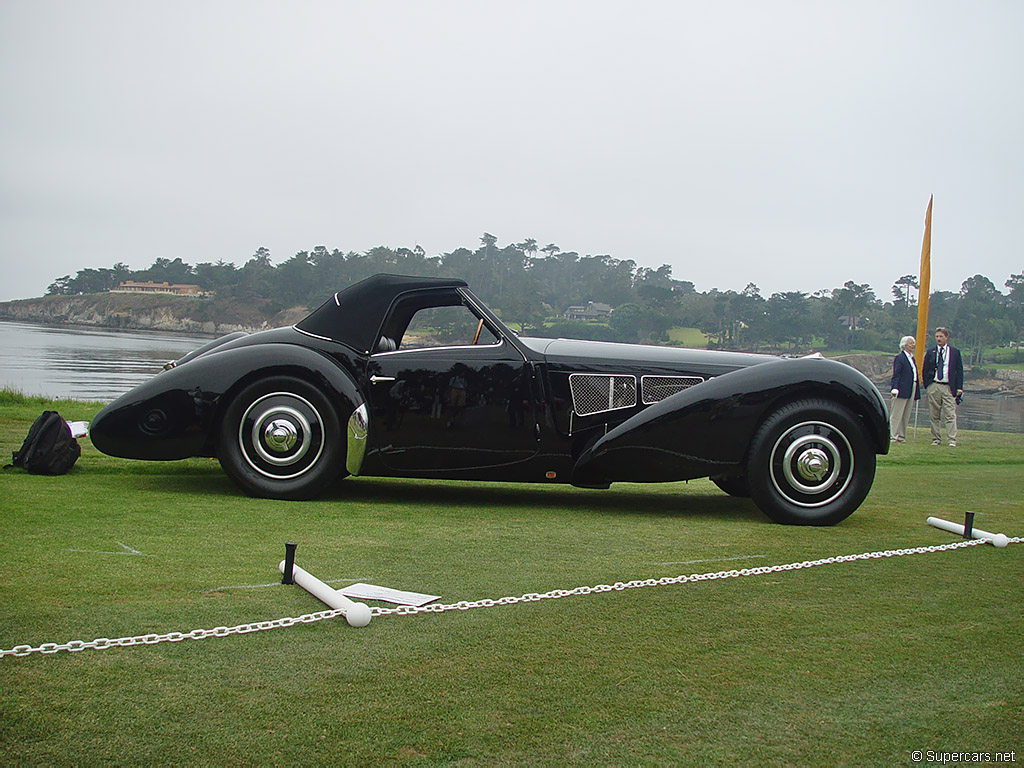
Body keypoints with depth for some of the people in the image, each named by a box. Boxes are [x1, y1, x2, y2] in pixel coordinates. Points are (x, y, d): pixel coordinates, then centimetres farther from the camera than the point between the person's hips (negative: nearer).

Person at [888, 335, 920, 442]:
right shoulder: (899, 357, -6)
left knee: (906, 415, 9)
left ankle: (901, 436, 14)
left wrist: (916, 393, 16)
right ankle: (892, 436, -2)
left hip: (912, 389, 8)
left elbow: (914, 374, 19)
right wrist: (895, 388, -22)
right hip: (902, 389, -8)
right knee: (896, 414, -5)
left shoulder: (912, 358, 18)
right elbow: (896, 374, -12)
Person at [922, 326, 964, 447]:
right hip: (933, 386, 2)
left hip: (949, 387, -2)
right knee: (934, 415, 4)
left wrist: (959, 387, -2)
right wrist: (927, 385, 2)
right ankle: (936, 439, 11)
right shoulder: (930, 352, 10)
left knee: (950, 414, -8)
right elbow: (925, 370, 12)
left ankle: (952, 440, -9)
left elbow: (959, 371, 6)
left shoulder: (955, 352, 7)